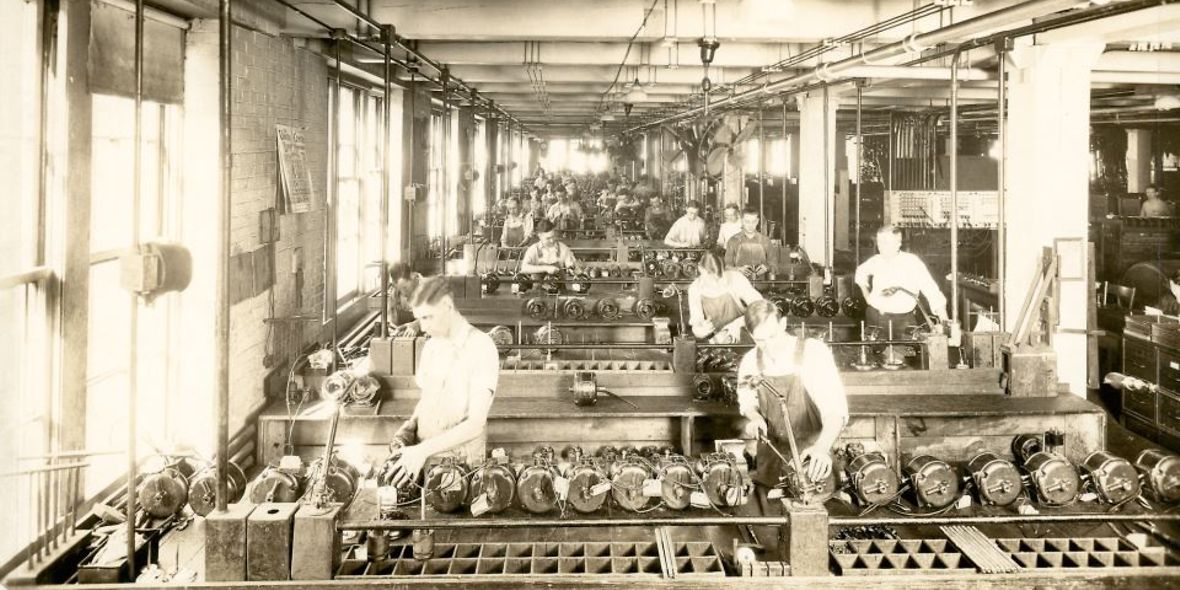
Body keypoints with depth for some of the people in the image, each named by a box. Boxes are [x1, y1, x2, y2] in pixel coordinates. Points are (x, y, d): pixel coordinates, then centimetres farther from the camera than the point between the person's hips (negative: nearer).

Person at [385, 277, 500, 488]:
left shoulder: (481, 347, -12)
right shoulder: (431, 346, 11)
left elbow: (475, 423, -18)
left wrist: (423, 450, -25)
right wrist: (409, 428, 1)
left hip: (463, 462, -5)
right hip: (424, 460, 5)